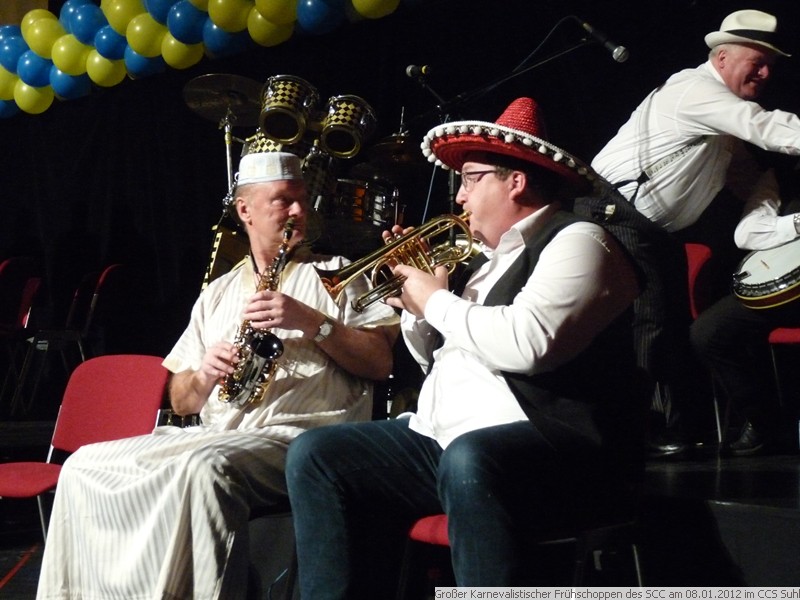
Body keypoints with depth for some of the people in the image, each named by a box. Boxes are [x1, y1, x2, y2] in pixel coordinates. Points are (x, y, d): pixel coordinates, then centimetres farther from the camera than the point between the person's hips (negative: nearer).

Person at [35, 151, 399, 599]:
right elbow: (181, 401, 20)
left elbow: (381, 362, -1)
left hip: (299, 437, -5)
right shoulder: (218, 293, 23)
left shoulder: (337, 275, 12)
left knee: (206, 467, -37)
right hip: (216, 437, 6)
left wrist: (310, 322, -12)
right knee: (86, 467, -12)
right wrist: (204, 375, -2)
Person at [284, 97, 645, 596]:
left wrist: (437, 301, -8)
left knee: (467, 462, -40)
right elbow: (433, 358, 32)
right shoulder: (491, 258, 22)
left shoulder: (576, 240, -5)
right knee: (316, 455, 2)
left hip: (549, 441, -9)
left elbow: (528, 343, -24)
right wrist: (415, 296, 14)